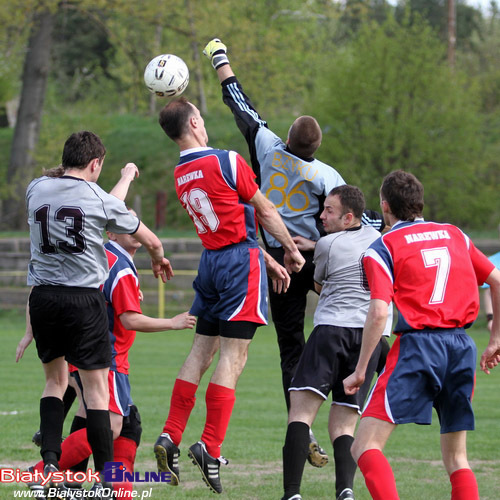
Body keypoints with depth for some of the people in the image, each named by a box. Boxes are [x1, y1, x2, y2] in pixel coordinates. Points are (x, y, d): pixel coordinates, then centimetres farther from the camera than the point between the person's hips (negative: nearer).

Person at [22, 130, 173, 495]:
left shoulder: (37, 189, 6)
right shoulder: (99, 199, -4)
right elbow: (150, 240, 8)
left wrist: (125, 180, 39)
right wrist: (159, 259, 32)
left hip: (42, 297, 4)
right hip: (83, 298, -4)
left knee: (55, 380, 18)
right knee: (96, 386, 0)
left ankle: (49, 463, 4)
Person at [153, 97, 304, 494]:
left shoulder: (180, 175, 10)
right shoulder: (227, 162, -12)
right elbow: (265, 212, -3)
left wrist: (268, 261, 19)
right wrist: (292, 252, 11)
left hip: (211, 260, 7)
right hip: (241, 261, -7)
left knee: (201, 353, 12)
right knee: (232, 358, -6)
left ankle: (170, 438, 8)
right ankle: (210, 447, -10)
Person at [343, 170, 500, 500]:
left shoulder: (382, 249, 2)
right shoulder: (454, 235, 17)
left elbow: (379, 313, -10)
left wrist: (360, 370, -4)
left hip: (418, 343, -5)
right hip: (462, 346, 5)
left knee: (366, 446, -6)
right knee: (456, 457, 14)